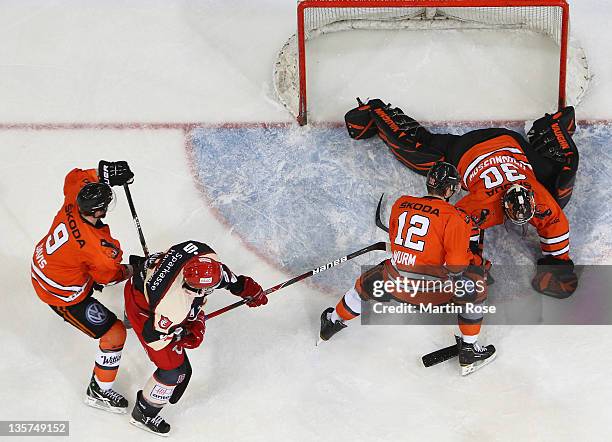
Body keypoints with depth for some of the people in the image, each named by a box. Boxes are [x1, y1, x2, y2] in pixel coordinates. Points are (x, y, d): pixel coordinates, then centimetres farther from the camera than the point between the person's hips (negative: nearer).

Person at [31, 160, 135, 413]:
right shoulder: (98, 247, -36)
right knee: (114, 333, -3)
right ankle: (99, 391, 13)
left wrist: (104, 172, -9)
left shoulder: (73, 203, -19)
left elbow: (75, 177, 4)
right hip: (61, 293, -8)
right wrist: (132, 270, 3)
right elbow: (109, 276, -15)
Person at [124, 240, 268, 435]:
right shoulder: (174, 307, -43)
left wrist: (249, 289, 3)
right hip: (143, 307, -7)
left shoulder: (206, 256, -28)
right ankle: (144, 414, 22)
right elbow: (153, 337, -25)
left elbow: (225, 274, -4)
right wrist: (187, 334, -14)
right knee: (175, 369, -3)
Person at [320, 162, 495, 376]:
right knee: (474, 287, 16)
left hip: (395, 281, 5)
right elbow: (456, 265, -14)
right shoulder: (454, 217, -11)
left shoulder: (401, 203, 4)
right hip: (432, 291, -4)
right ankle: (469, 351, 19)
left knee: (366, 284, 33)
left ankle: (334, 321, 53)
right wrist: (472, 256, 7)